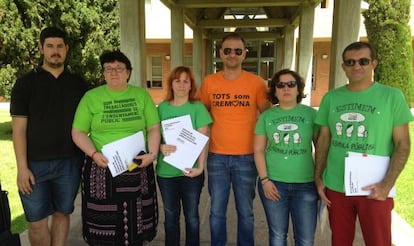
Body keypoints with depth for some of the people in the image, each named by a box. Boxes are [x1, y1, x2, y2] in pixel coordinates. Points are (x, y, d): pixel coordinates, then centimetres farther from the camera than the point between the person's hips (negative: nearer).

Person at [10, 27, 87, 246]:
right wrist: (22, 167, -9)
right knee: (37, 221, 6)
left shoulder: (78, 83, 7)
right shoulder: (26, 82, 0)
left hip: (69, 162, 2)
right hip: (35, 164, -1)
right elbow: (19, 128, -3)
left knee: (62, 213, 13)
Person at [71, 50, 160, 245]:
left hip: (137, 167, 1)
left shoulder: (141, 95, 7)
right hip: (102, 168, 0)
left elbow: (153, 128, 6)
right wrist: (93, 153, -11)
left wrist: (152, 153, -8)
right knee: (103, 224, 6)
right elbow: (78, 132, 4)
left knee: (136, 222, 9)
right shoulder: (91, 97, 5)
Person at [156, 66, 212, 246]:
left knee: (191, 216, 11)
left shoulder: (198, 107, -3)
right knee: (170, 216, 15)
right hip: (165, 171, 2)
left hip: (190, 171, -2)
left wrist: (200, 167, -18)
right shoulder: (162, 107, 4)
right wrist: (161, 147, -15)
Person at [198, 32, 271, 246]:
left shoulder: (256, 83, -3)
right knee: (217, 211, 12)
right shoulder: (209, 82, 2)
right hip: (216, 156, 2)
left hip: (247, 156, -1)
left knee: (245, 211, 11)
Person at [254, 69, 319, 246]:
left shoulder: (310, 114, 0)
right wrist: (264, 180, -6)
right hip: (273, 183, 1)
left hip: (305, 184, 0)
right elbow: (258, 150, 2)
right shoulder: (266, 116, 2)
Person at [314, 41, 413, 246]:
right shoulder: (331, 98, 4)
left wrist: (387, 184, -13)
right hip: (335, 187, 3)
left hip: (374, 189, -2)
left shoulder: (392, 96, -3)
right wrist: (318, 177, 4)